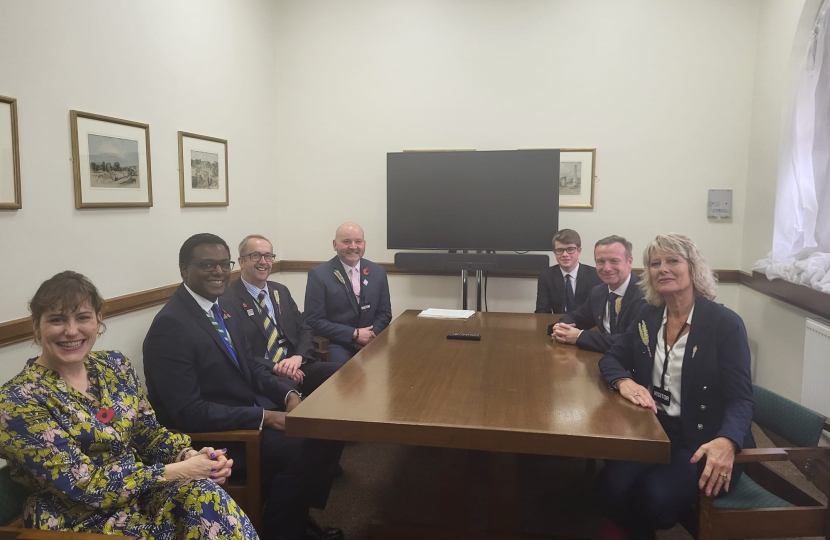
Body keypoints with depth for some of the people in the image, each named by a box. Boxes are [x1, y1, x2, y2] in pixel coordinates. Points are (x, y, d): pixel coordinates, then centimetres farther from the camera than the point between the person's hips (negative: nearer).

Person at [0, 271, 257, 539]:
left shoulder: (114, 364, 2)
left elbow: (149, 433, 7)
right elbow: (84, 486, -18)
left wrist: (190, 455, -15)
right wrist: (179, 470, -22)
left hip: (137, 492, 5)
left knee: (203, 494, -25)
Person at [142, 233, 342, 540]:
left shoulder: (222, 307, 6)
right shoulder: (170, 325, -21)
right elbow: (187, 413, -24)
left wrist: (288, 394, -4)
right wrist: (265, 417, -23)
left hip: (252, 410, 9)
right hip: (211, 436, -8)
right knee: (302, 452, -21)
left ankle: (299, 515, 17)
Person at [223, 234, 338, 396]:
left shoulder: (281, 291, 16)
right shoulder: (228, 300, -6)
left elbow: (305, 329, 12)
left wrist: (298, 357, -8)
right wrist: (273, 367, -20)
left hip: (294, 367, 7)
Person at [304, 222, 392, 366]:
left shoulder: (378, 272, 6)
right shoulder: (318, 274, -6)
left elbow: (384, 313, 11)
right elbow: (314, 321, -9)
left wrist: (370, 336, -8)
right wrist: (354, 334, -14)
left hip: (370, 341, 4)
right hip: (336, 344, -3)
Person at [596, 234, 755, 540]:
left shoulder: (725, 323, -9)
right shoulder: (650, 316, 6)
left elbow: (740, 399, -13)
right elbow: (611, 358, 12)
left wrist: (726, 442, -36)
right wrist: (624, 381, -14)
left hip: (704, 439, -3)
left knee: (658, 498, -29)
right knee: (612, 487, -25)